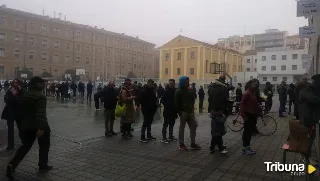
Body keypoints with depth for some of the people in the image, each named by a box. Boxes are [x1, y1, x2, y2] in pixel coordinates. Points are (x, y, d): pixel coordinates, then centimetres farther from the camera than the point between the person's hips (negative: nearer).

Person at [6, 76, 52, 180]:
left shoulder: (24, 95, 9)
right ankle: (43, 166, 21)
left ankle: (12, 164, 0)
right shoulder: (40, 97, -17)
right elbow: (41, 114, -28)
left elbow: (20, 110, 18)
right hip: (39, 126, -7)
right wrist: (41, 127, -33)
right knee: (44, 145, 12)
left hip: (26, 125, 7)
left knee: (25, 146, 17)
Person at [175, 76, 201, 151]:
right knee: (182, 128, 2)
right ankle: (181, 144, 8)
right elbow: (176, 103, -10)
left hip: (190, 112, 7)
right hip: (183, 112, -6)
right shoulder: (178, 92, -6)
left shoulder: (190, 91, 12)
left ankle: (193, 143, 15)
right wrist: (180, 112, -16)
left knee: (193, 126, 6)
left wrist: (192, 109, 5)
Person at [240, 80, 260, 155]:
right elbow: (242, 104, -20)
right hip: (248, 116, -9)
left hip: (253, 115, 9)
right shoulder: (246, 93, -16)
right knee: (247, 132, -1)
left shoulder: (253, 93, 12)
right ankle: (244, 148, 9)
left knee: (250, 132, 15)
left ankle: (248, 147, 26)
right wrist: (243, 115, -21)